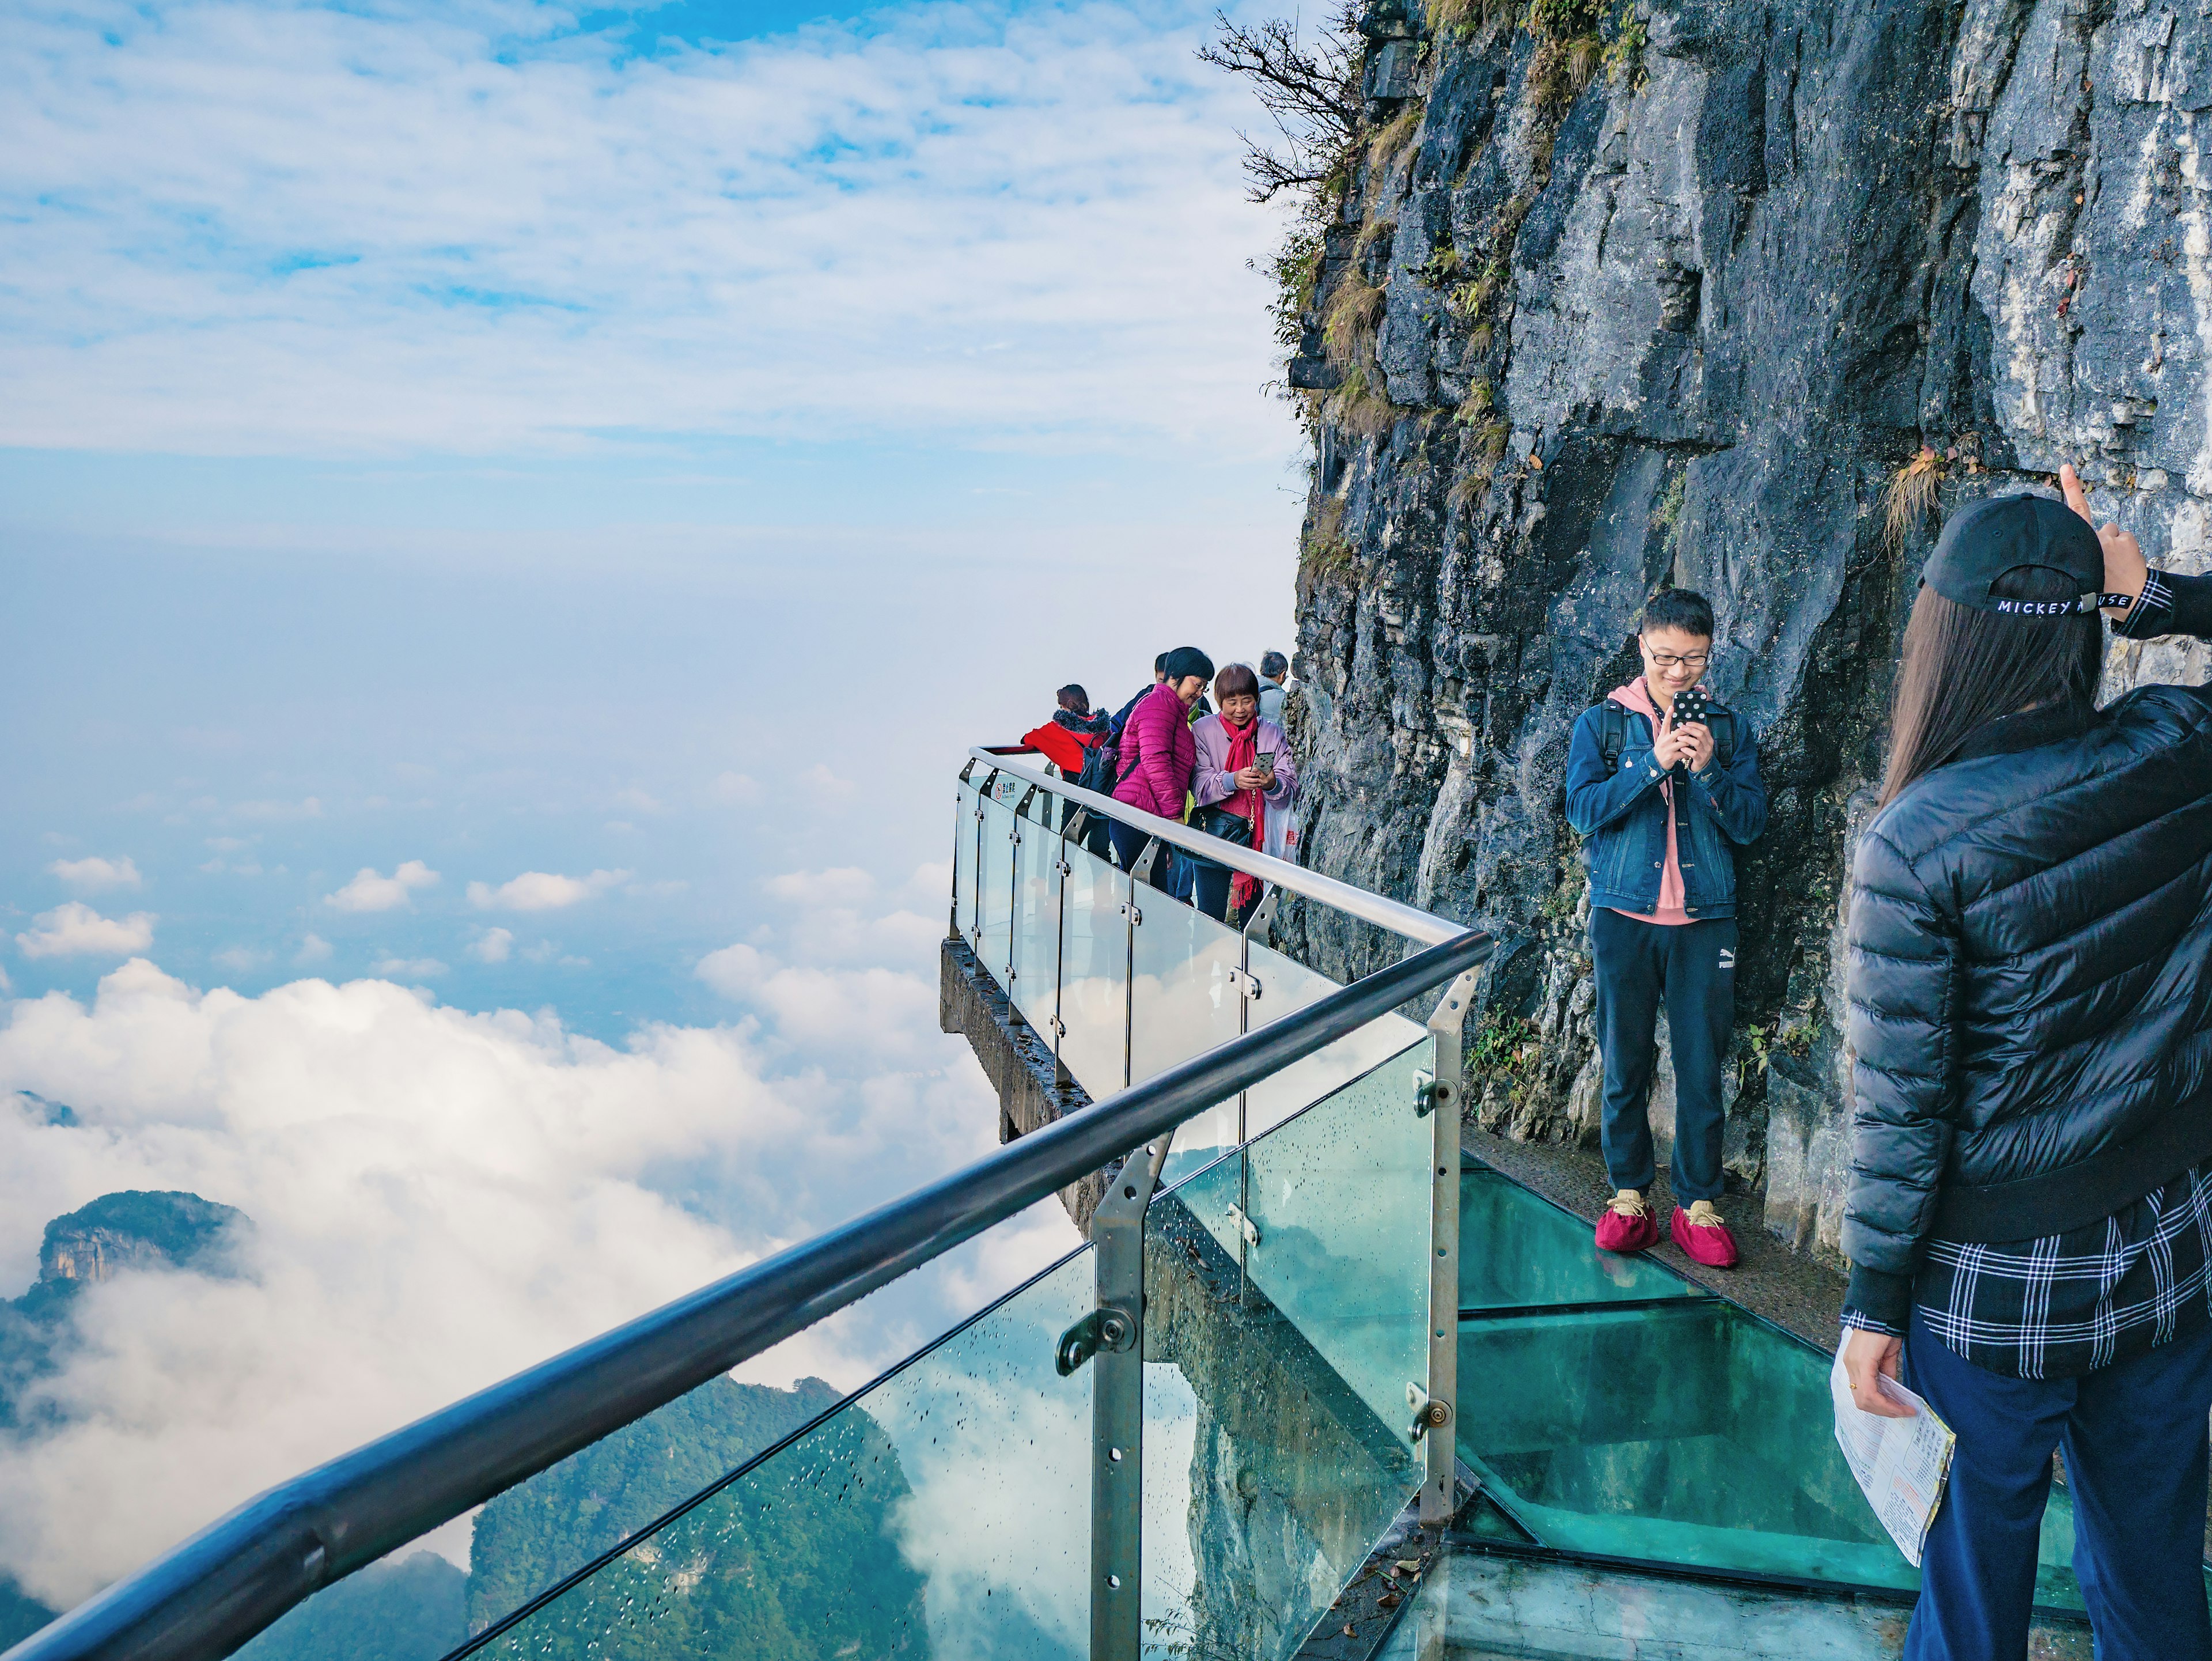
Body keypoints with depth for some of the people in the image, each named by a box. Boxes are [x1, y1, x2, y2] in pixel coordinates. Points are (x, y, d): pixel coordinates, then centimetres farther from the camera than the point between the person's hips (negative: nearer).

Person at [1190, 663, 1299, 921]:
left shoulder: (1272, 734, 7)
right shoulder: (1204, 730, 2)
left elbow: (1291, 791, -1)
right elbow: (1199, 786, -8)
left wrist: (1273, 785, -23)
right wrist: (1232, 781, -26)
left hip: (1259, 836, 1)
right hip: (1214, 831, -1)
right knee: (1212, 917, -3)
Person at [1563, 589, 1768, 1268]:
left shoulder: (1730, 729, 9)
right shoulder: (1603, 724, 5)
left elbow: (1751, 823, 3)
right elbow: (1582, 807, -6)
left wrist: (1707, 770, -13)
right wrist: (1654, 763, -17)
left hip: (1704, 920, 1)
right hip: (1623, 916, -1)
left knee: (1702, 1067, 2)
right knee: (1624, 1064, 4)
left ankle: (1697, 1205, 12)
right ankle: (1628, 1195, 16)